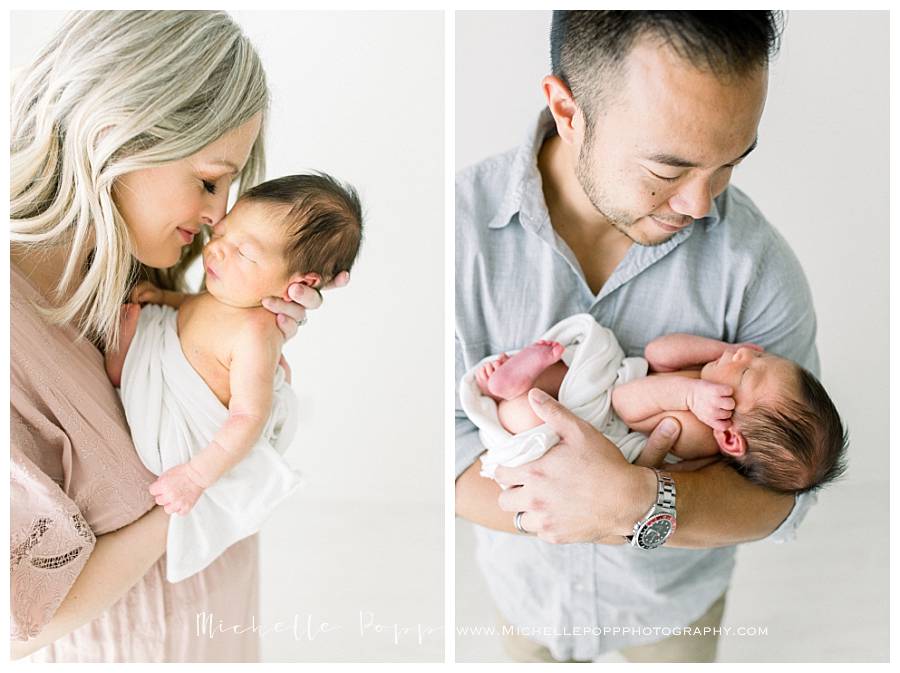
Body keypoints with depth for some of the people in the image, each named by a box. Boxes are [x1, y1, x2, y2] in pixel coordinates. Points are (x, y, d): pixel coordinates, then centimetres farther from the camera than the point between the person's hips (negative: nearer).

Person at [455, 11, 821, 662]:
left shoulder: (758, 261, -25)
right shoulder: (465, 223, -26)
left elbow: (785, 491, -23)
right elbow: (444, 443, -25)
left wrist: (636, 501, -43)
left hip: (678, 593, 1)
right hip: (530, 584, 0)